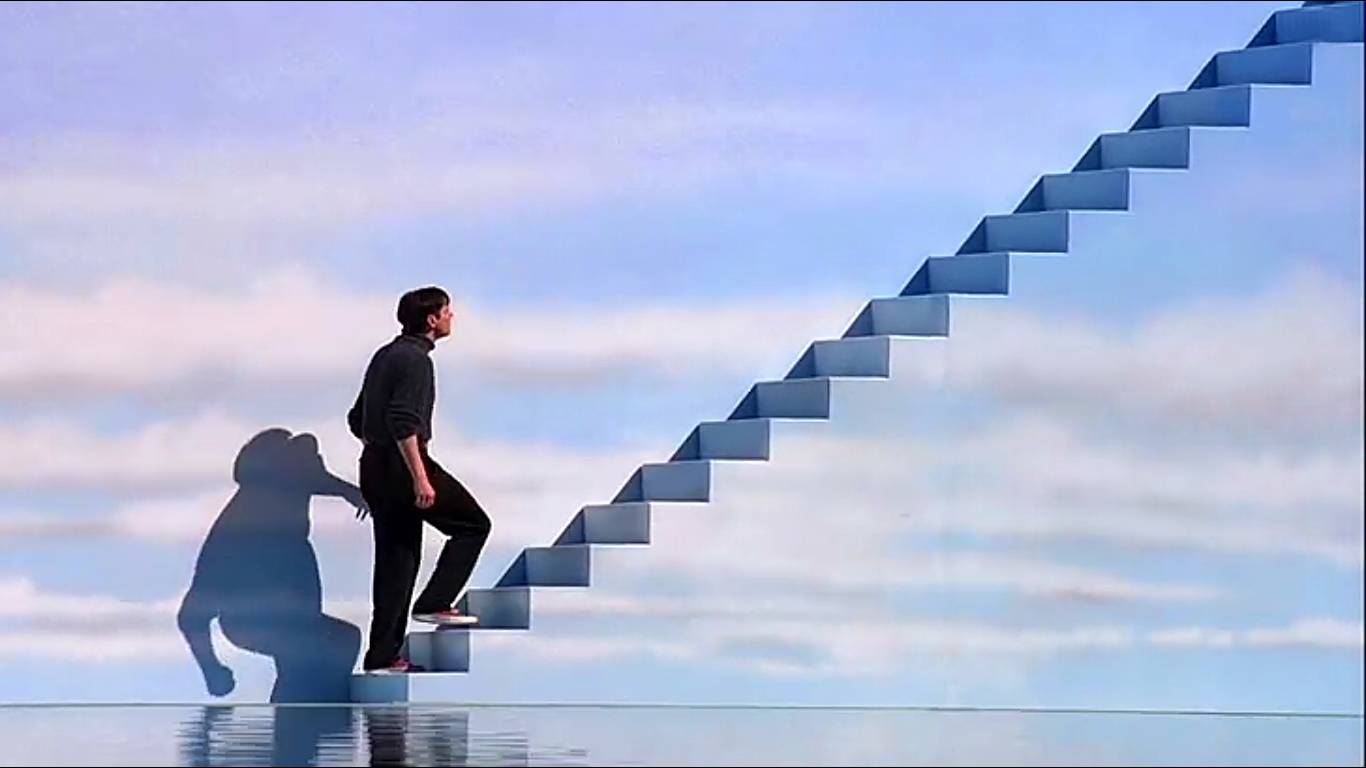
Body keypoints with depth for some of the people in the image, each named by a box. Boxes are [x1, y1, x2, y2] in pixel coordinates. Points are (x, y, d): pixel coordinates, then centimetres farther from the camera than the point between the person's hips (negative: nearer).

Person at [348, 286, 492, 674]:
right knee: (473, 524, 4)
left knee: (396, 561, 9)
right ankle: (434, 602, -2)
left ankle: (383, 656, 8)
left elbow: (357, 419, 23)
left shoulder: (385, 355, 18)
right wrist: (420, 478, -25)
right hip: (402, 464, -9)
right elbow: (403, 422, -23)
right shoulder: (415, 359, -11)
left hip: (375, 467, 9)